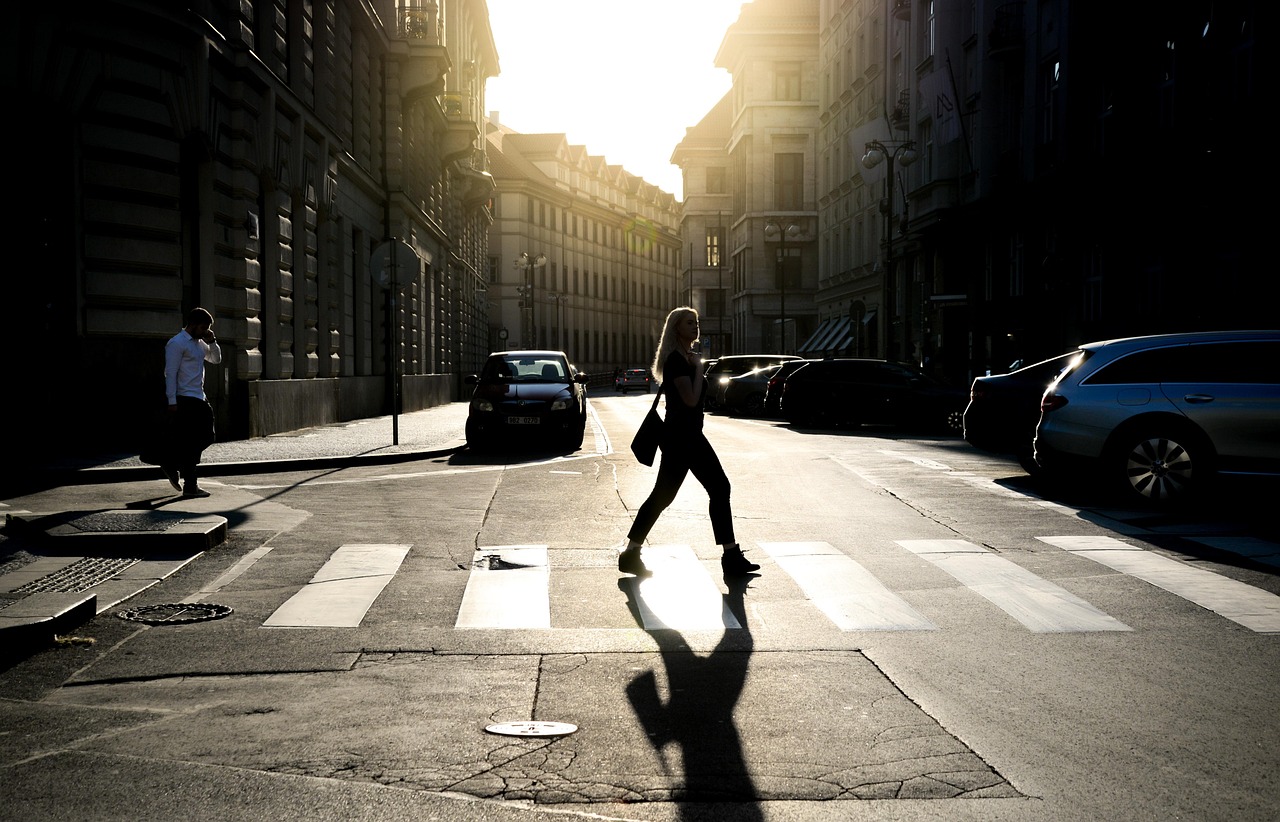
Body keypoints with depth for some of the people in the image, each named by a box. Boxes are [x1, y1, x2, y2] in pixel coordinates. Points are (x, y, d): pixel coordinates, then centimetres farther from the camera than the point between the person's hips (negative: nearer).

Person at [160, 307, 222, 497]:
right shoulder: (177, 343, -11)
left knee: (206, 437, 11)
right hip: (185, 399, -9)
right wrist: (172, 402, -20)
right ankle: (190, 486, 0)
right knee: (190, 442, -6)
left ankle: (172, 464, 24)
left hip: (200, 398, 9)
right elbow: (170, 373, -15)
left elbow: (216, 359, 27)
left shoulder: (199, 343, 16)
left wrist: (212, 342, 8)